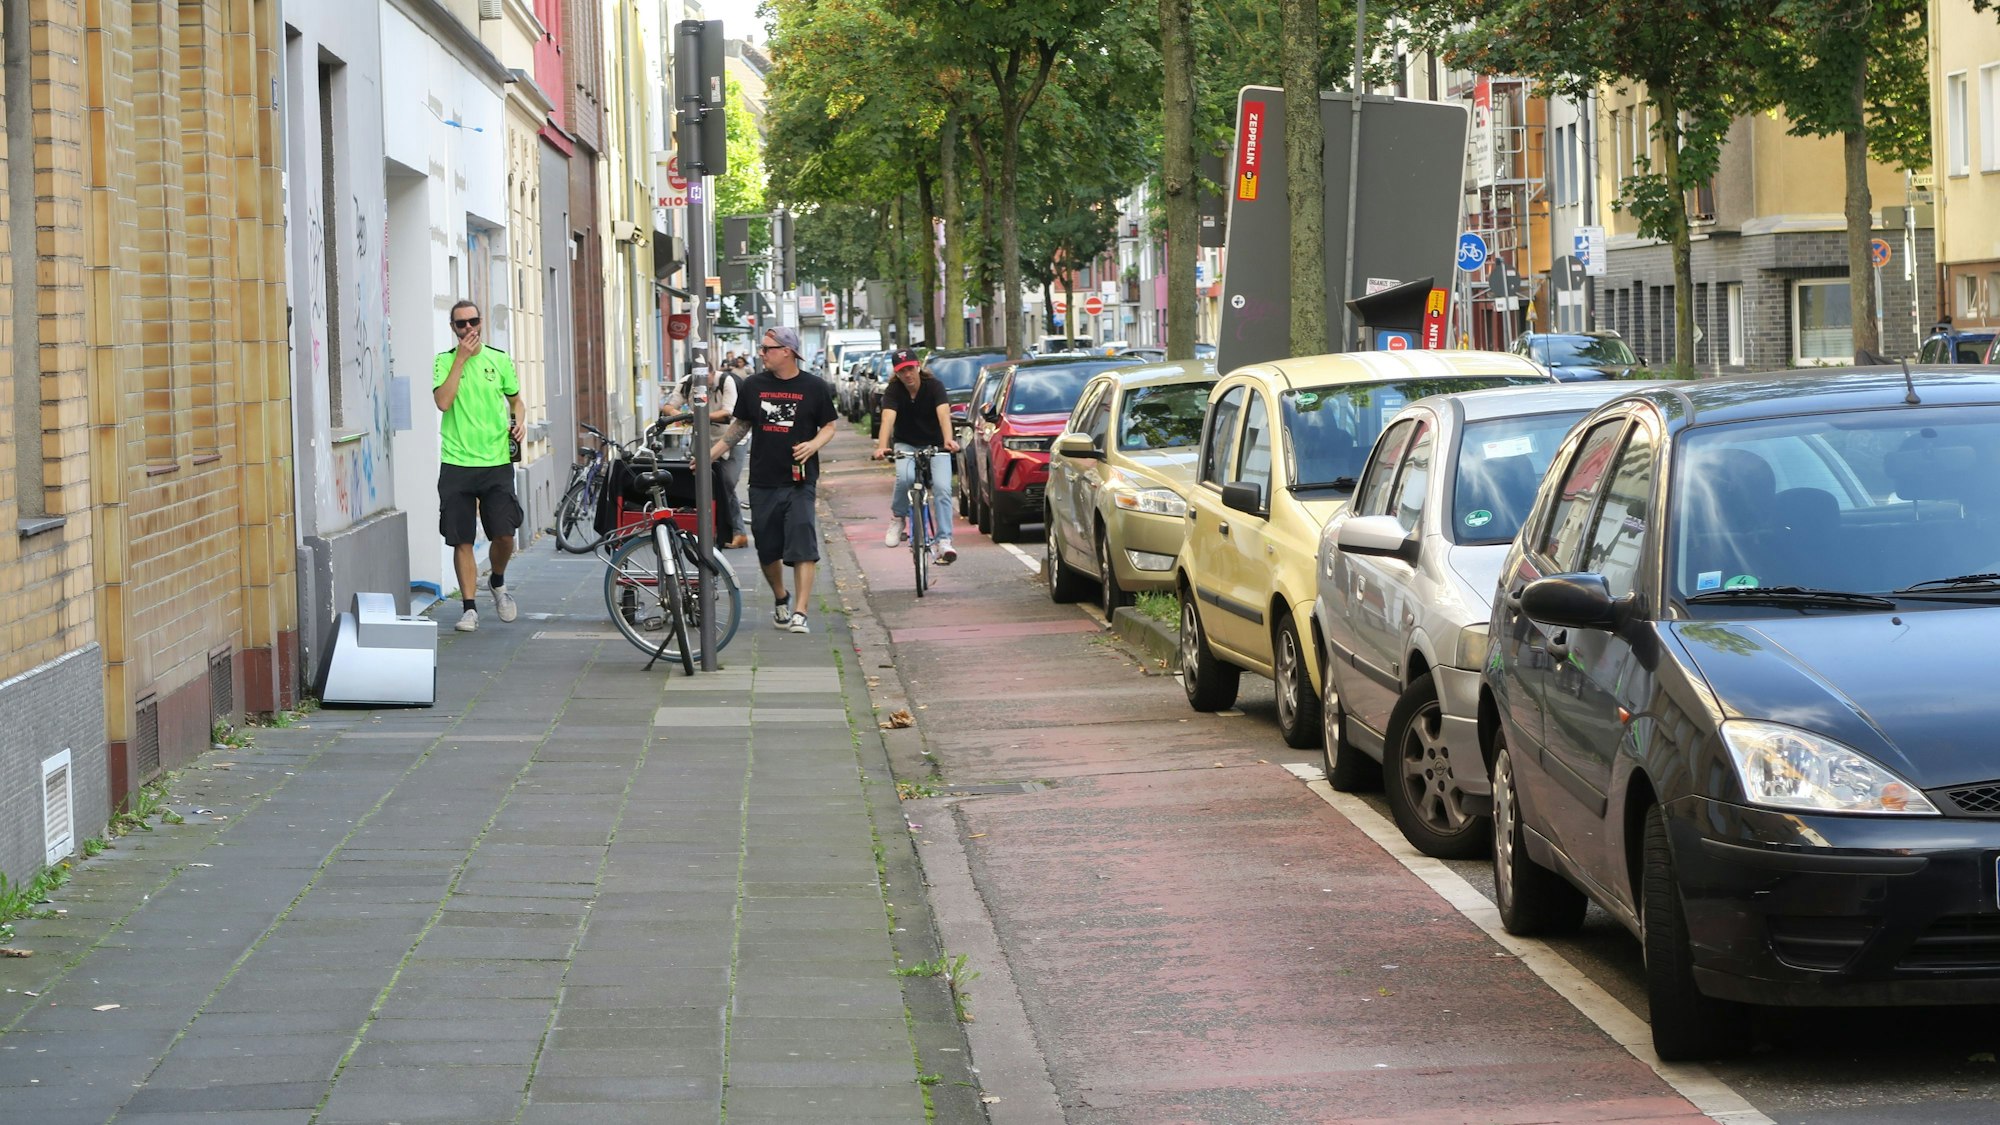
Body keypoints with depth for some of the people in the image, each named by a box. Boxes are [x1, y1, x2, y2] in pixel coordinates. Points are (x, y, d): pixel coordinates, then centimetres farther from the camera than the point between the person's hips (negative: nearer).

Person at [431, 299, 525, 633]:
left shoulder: (499, 359, 8)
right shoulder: (444, 362, 3)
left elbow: (516, 400, 21)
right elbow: (443, 401, -13)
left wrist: (518, 422, -1)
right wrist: (461, 358, -12)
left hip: (497, 461, 1)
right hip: (457, 464, -1)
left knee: (504, 534, -6)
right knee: (462, 540, 1)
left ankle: (498, 581, 24)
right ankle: (470, 608, 9)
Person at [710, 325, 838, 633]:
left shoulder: (813, 387, -1)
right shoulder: (753, 385, 6)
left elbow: (828, 426, 5)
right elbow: (740, 426, 15)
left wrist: (813, 445, -15)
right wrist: (710, 455, 9)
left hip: (800, 481, -3)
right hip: (763, 481, 3)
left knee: (802, 546, -12)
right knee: (767, 549, 10)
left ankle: (800, 613, -13)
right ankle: (781, 599, 34)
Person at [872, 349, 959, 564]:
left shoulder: (934, 386, -16)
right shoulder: (894, 391, -15)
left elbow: (943, 413, -32)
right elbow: (888, 418, -31)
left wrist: (948, 440, -52)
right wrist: (882, 446, -49)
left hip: (935, 444, 0)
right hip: (906, 444, 0)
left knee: (942, 488, -19)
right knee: (905, 476, -31)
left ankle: (944, 542, -18)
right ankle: (898, 518, -6)